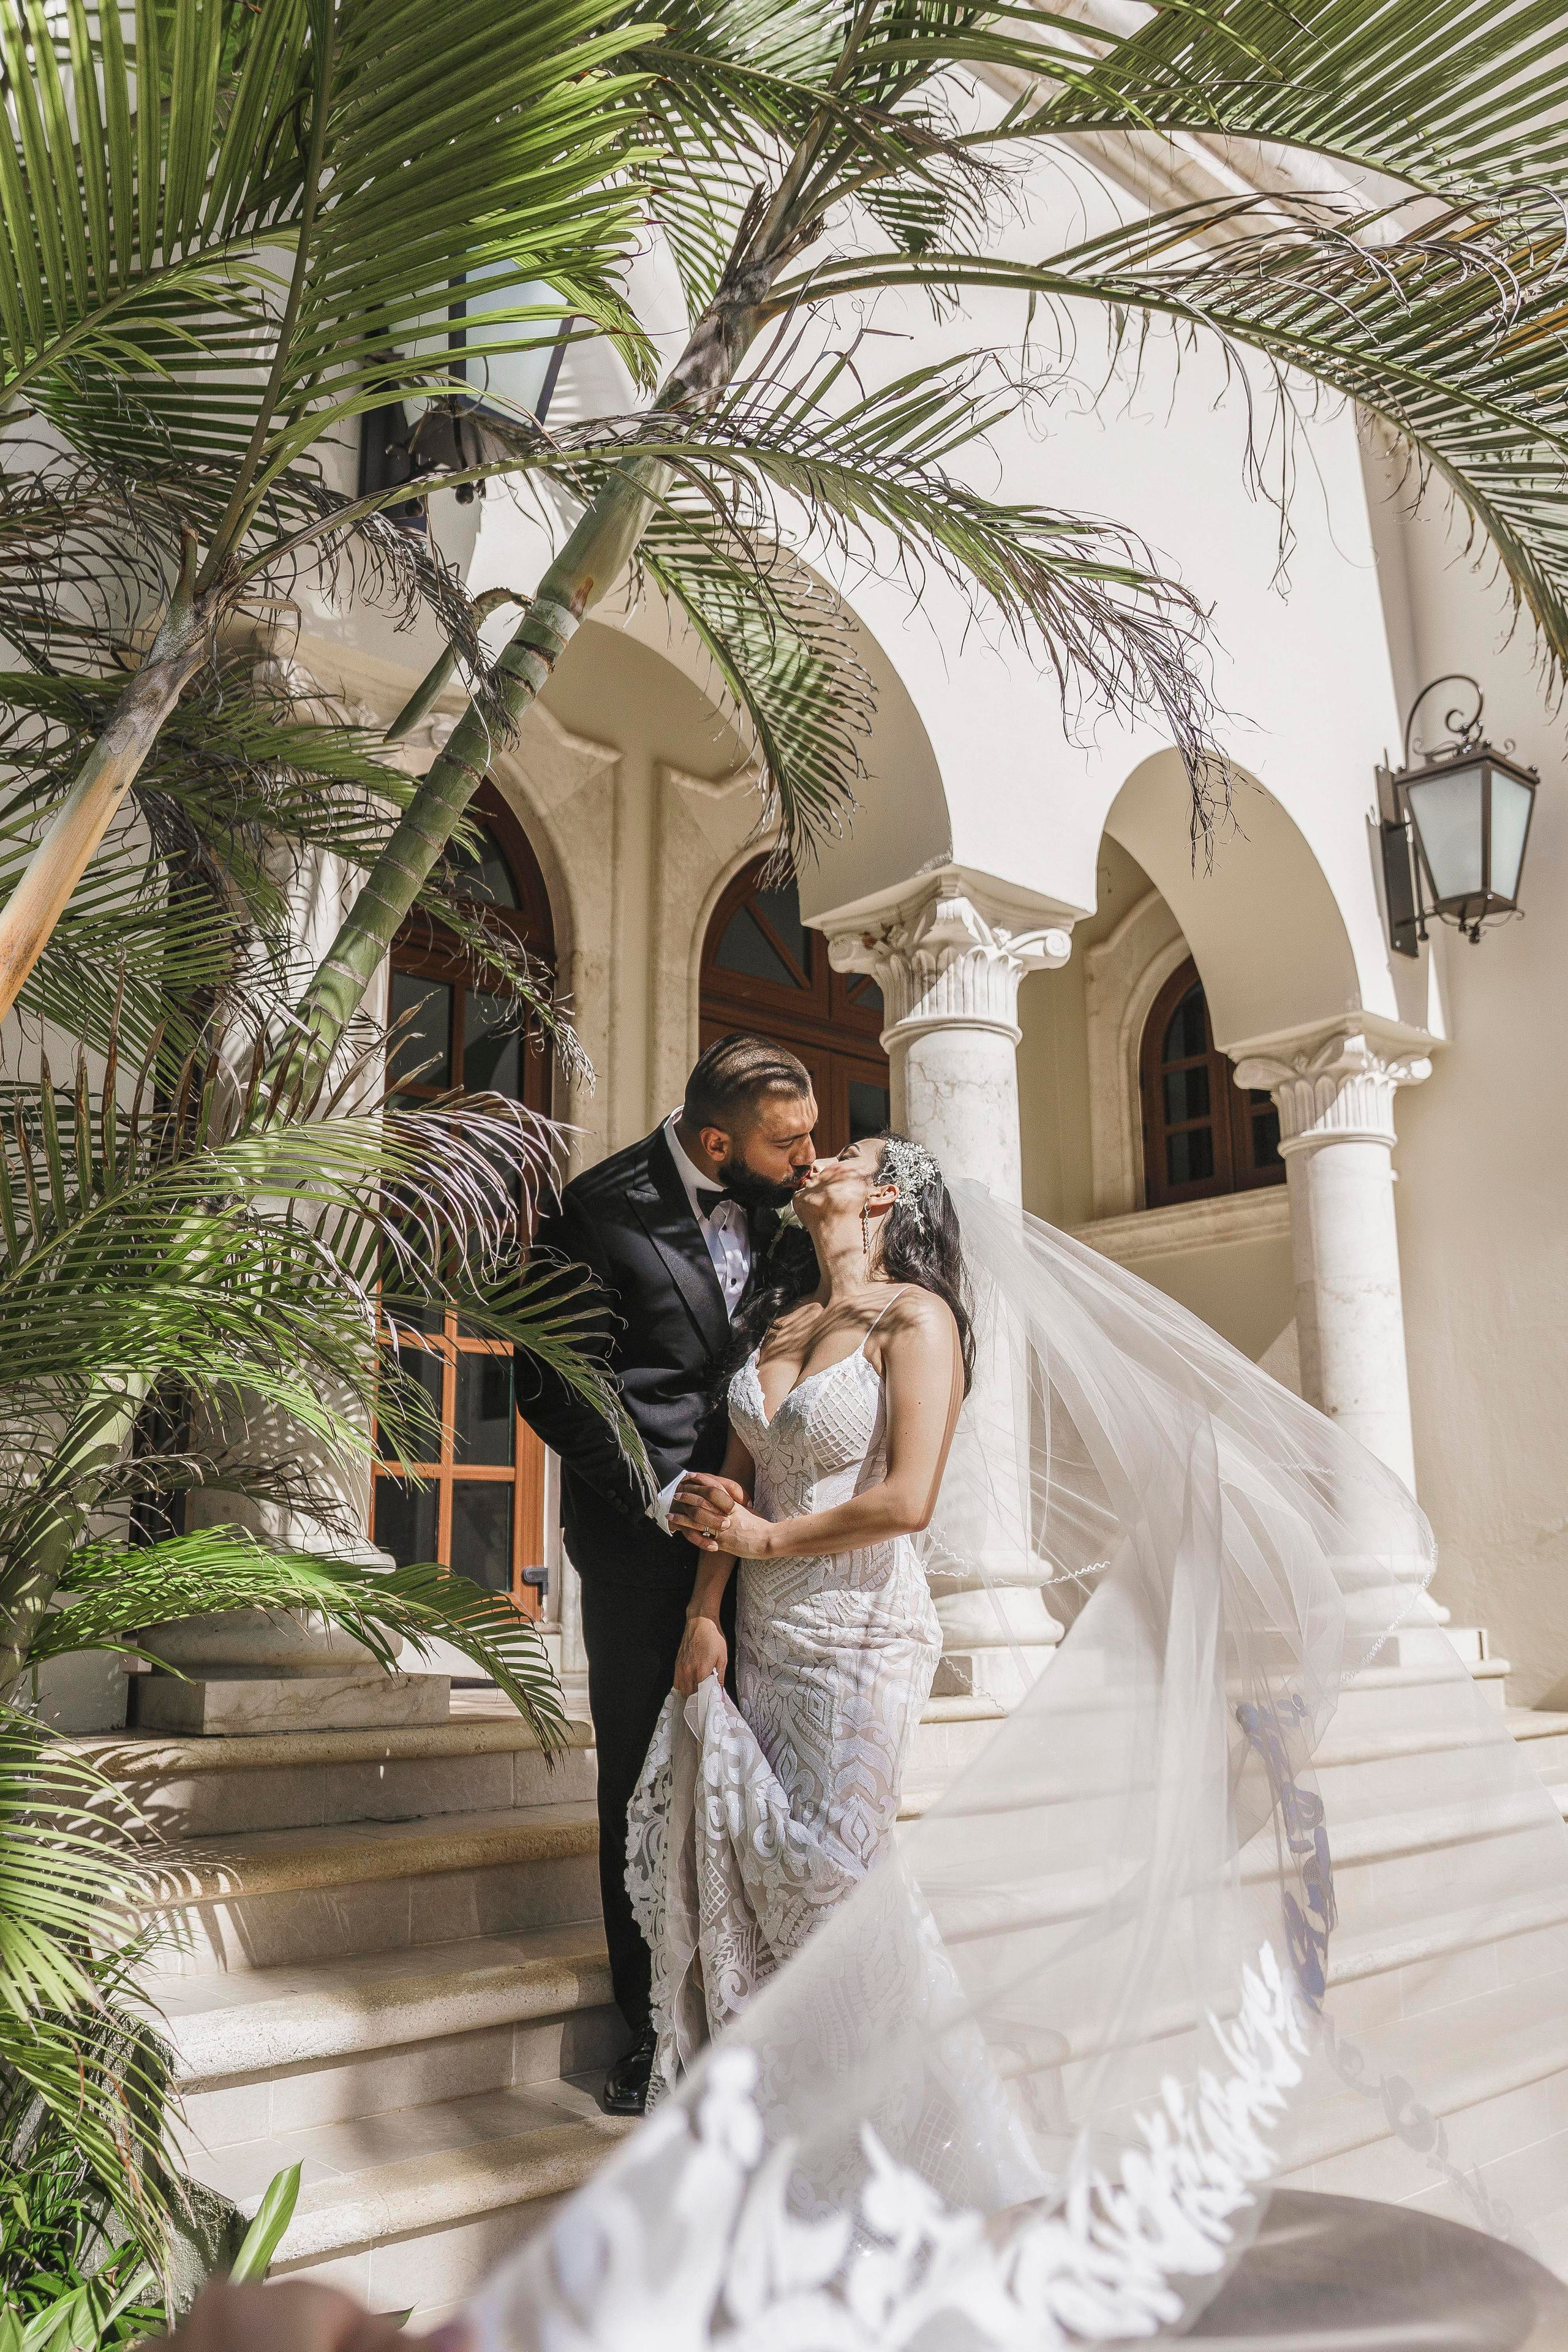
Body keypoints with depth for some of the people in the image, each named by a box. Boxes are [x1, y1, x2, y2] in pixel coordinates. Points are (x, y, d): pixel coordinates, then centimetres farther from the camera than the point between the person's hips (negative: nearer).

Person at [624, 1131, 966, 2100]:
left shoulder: (916, 1318, -9)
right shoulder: (776, 1319, 10)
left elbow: (907, 1501, -17)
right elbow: (731, 1485, 10)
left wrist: (766, 1538, -7)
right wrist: (705, 1614, 2)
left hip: (861, 1631, -6)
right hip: (762, 1633, 6)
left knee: (822, 1871, 1)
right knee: (741, 1856, 6)